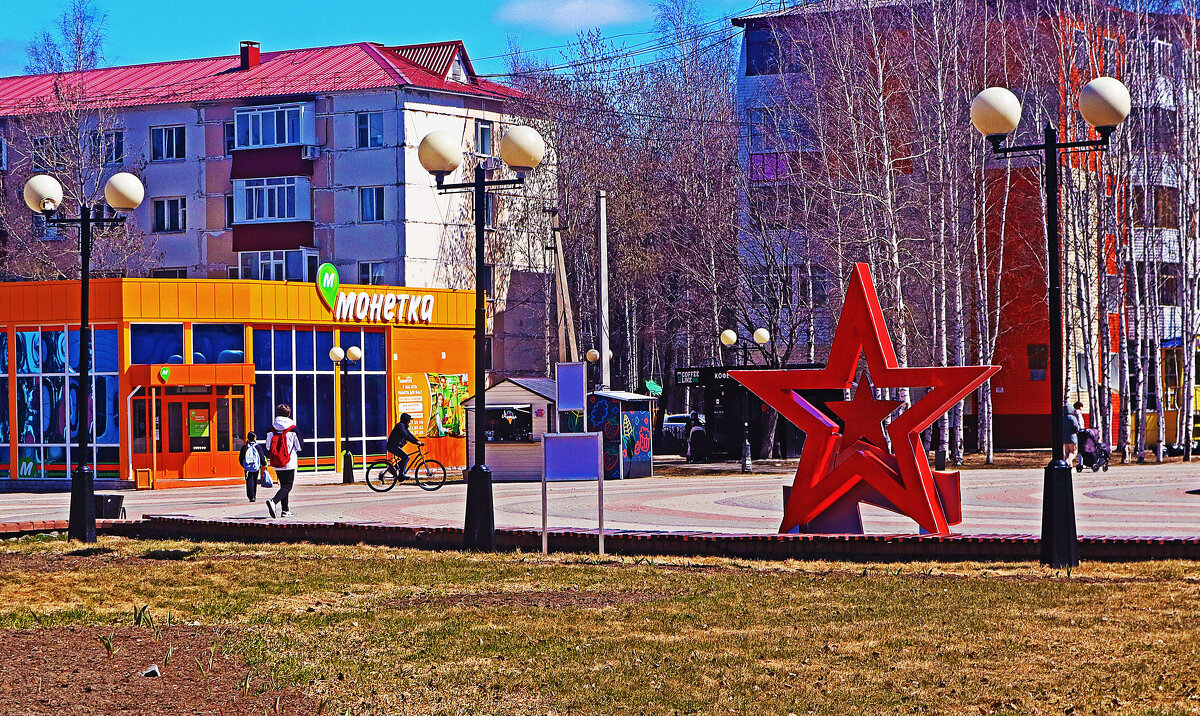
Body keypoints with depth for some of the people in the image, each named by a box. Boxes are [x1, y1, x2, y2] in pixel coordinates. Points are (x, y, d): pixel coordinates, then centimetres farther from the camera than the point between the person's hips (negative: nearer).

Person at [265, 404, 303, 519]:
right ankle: (273, 501, -26)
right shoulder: (293, 428, -9)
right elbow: (300, 446, -2)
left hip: (277, 465, 4)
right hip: (289, 463, -4)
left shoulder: (271, 429, 1)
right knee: (287, 486, -3)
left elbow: (268, 447, 6)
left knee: (283, 485, 16)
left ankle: (285, 510, 16)